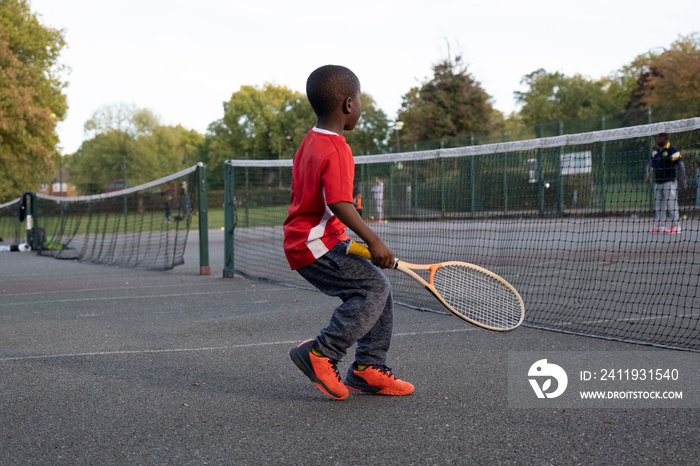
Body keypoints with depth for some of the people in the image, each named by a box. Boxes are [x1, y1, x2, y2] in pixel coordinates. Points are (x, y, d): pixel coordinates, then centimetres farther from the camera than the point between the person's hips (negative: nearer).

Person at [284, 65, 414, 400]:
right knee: (374, 287, -17)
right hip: (316, 246, -10)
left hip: (313, 240, 10)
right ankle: (321, 353, -13)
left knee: (379, 289, 8)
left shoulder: (310, 142, 14)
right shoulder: (336, 150, -18)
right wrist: (373, 241, -26)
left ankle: (369, 367, 11)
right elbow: (339, 204, -27)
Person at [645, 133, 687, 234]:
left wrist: (683, 181, -8)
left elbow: (681, 166, -9)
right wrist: (647, 175, 11)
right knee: (658, 205, 9)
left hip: (669, 182, -7)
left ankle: (675, 226, -1)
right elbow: (650, 164, 24)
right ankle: (660, 226, 14)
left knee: (671, 204, -6)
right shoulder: (655, 151, 12)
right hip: (657, 183, 7)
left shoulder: (672, 150, -10)